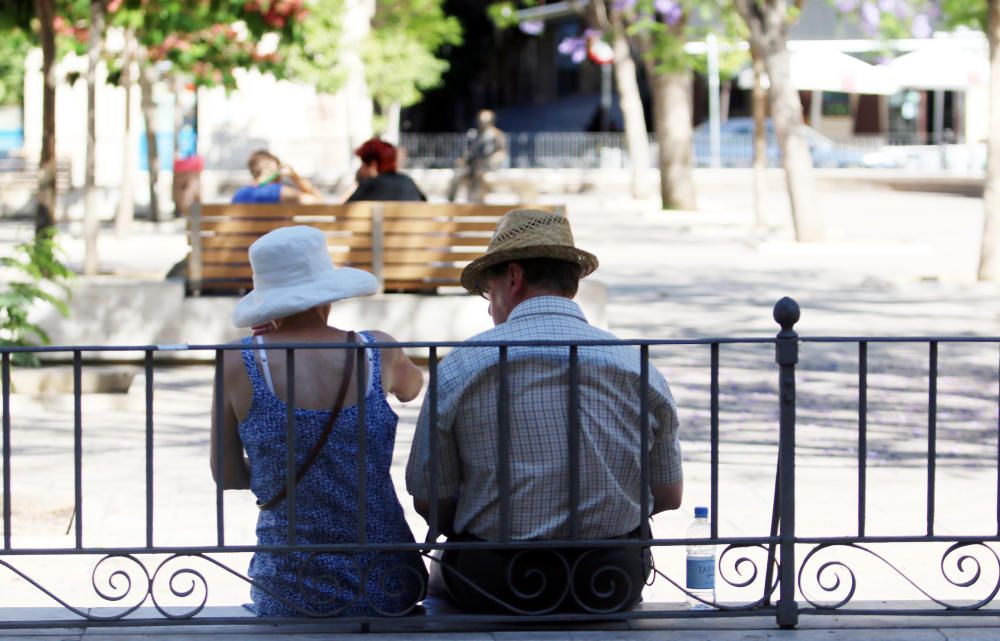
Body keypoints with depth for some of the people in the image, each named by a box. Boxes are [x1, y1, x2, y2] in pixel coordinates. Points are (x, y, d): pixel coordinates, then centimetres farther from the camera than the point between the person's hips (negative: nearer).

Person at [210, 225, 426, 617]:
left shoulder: (238, 364, -9)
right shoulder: (378, 353, -5)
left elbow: (227, 476, 1)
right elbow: (412, 387, 20)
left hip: (288, 595, -1)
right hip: (385, 588, 1)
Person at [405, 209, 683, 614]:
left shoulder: (459, 367, -8)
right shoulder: (637, 368, -2)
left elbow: (430, 500, -3)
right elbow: (669, 496, 7)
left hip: (494, 586, -2)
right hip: (611, 588, 2)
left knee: (439, 574, 31)